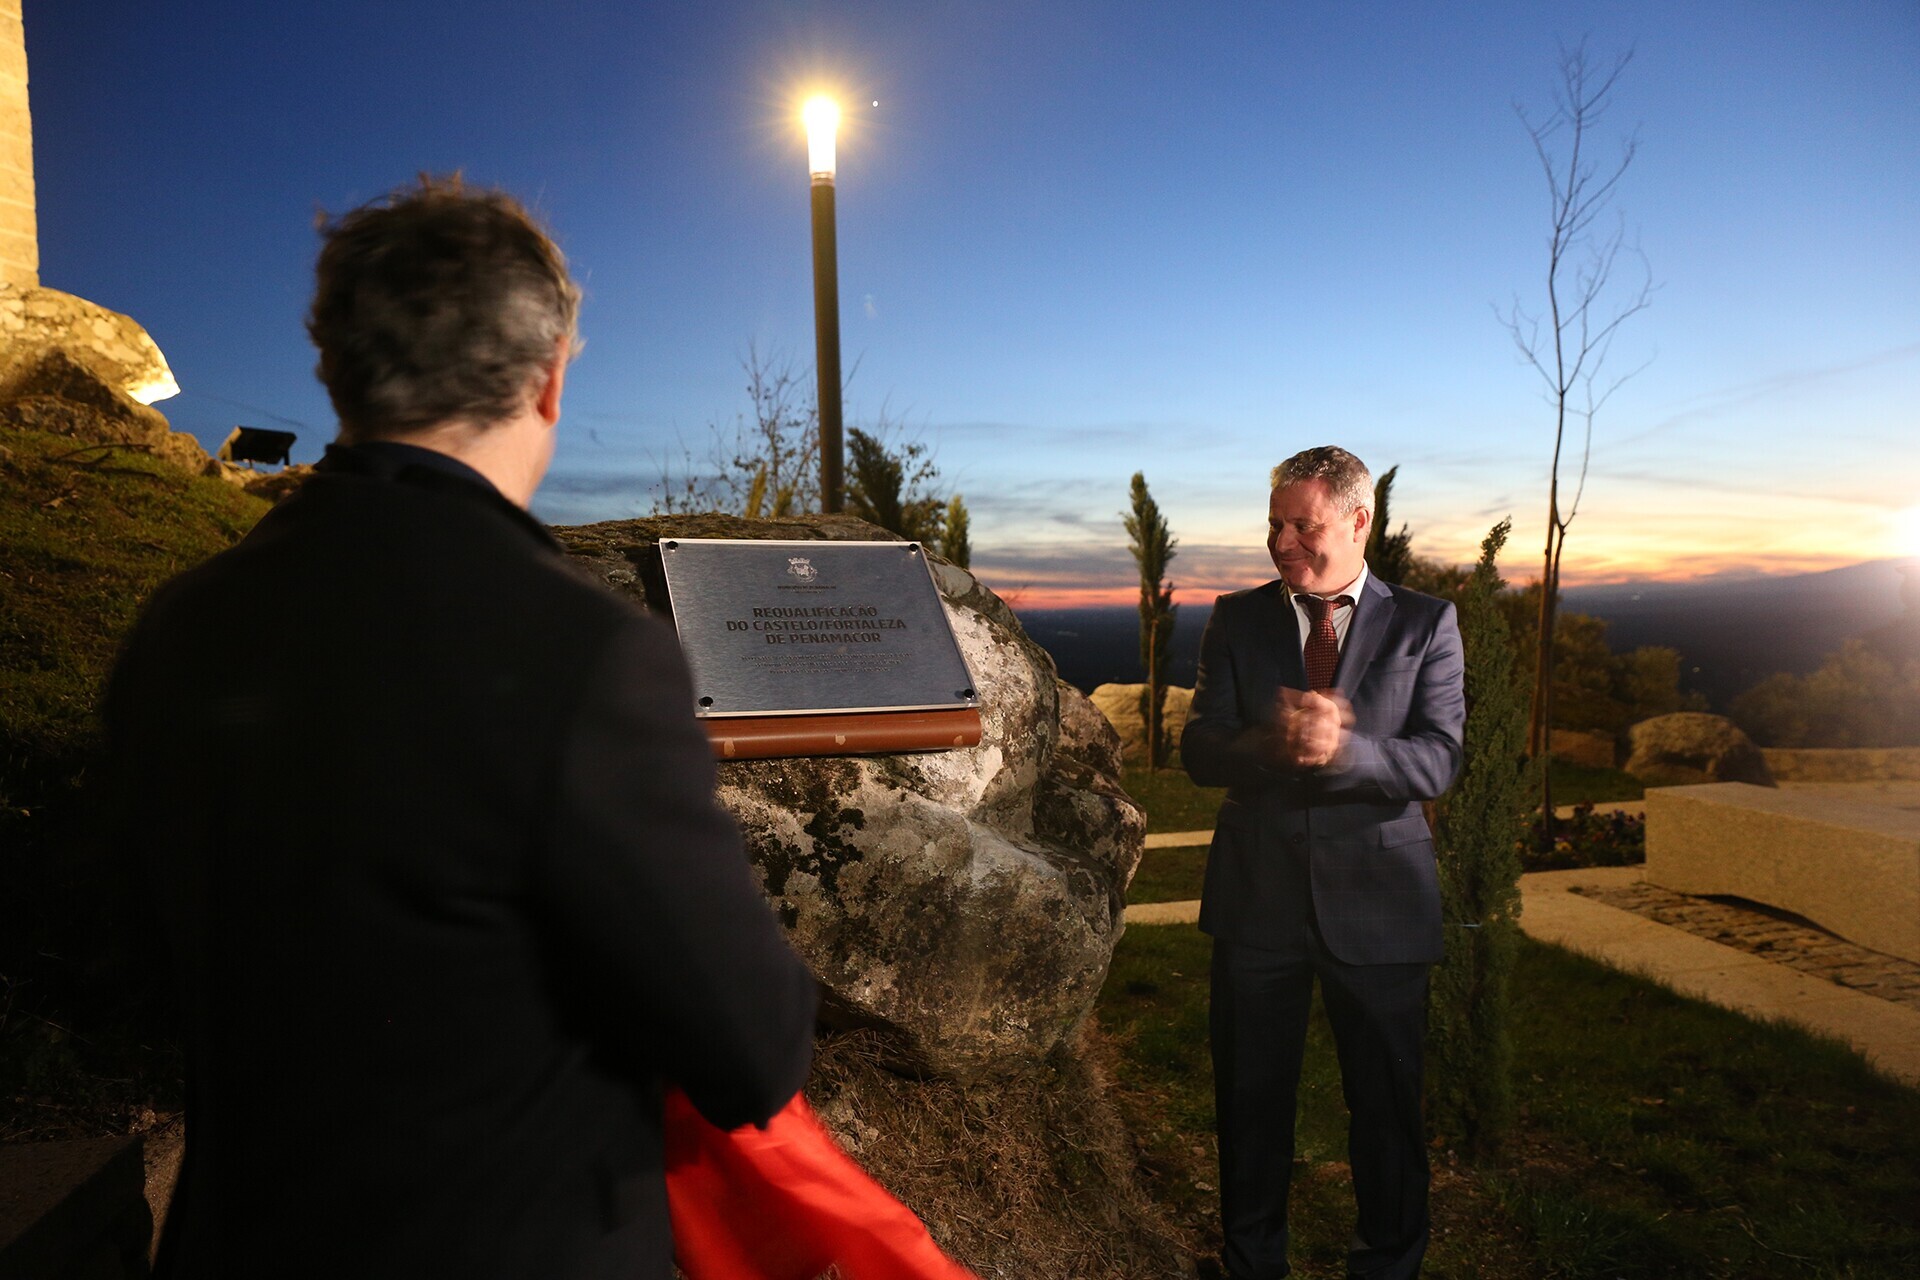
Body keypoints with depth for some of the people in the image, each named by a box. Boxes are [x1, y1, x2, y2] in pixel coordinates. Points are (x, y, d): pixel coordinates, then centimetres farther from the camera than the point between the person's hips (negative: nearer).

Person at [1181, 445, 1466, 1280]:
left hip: (1377, 899, -1)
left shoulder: (1423, 624, 1)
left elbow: (1436, 761, -9)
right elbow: (1200, 752, -4)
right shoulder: (1237, 620, 4)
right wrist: (1274, 741, -25)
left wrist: (1341, 747, -27)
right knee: (1252, 1097, 13)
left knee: (1386, 1101, 12)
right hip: (1258, 897, 2)